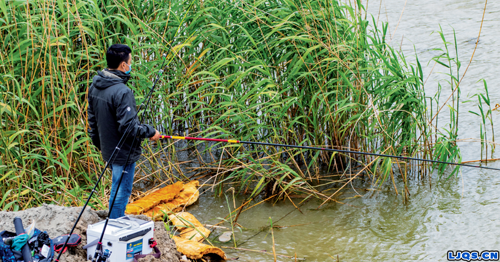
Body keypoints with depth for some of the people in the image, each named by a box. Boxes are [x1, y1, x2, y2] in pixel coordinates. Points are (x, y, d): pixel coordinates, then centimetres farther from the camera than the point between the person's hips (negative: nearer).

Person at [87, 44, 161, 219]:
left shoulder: (95, 86, 3)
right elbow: (128, 126, -26)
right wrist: (150, 132, -11)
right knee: (121, 192, 3)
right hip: (123, 152, -9)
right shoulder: (122, 92, -26)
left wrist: (97, 143, 24)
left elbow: (92, 119, 13)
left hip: (107, 150, 9)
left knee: (117, 190, 24)